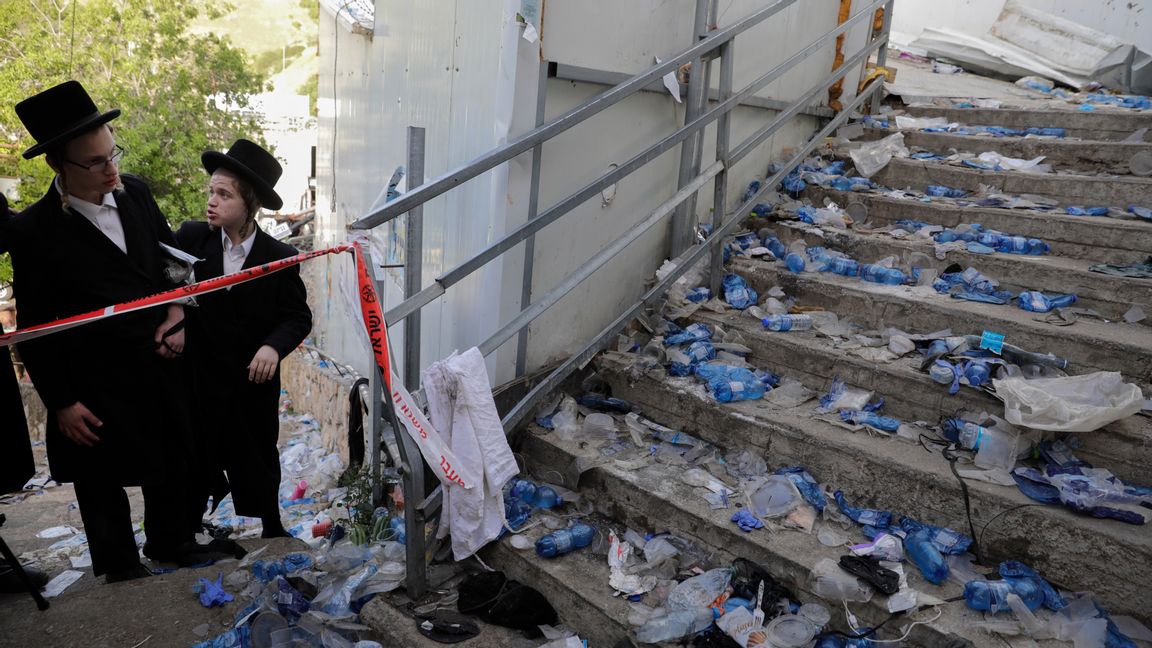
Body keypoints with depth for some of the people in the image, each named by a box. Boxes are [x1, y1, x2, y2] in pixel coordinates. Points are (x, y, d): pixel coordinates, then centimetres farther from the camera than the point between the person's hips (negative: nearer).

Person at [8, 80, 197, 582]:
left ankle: (172, 544, 43)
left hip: (162, 367, 4)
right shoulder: (34, 232, -15)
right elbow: (35, 328, -10)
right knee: (103, 485, 15)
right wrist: (61, 403, -8)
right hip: (96, 386, -4)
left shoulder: (136, 192, -3)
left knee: (174, 466, 19)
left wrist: (180, 316, -3)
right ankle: (120, 568, 37)